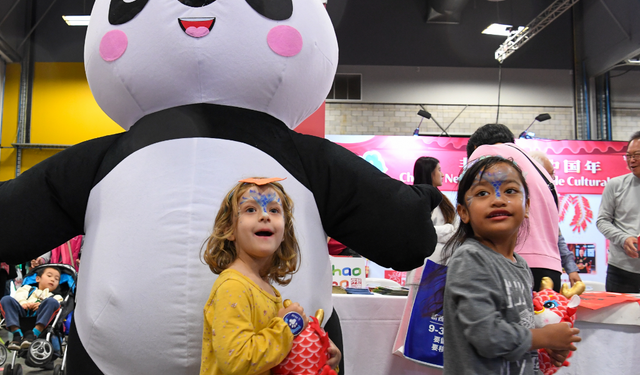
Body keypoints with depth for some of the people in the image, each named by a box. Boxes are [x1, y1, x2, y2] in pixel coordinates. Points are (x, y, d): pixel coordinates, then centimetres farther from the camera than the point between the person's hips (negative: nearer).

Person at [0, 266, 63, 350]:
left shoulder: (56, 297, 34)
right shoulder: (28, 289, 39)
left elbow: (58, 306, 8)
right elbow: (19, 295, 14)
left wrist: (42, 306, -12)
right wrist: (23, 302, -11)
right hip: (23, 312, 2)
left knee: (52, 302, -28)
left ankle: (34, 334, -38)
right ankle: (17, 334, -30)